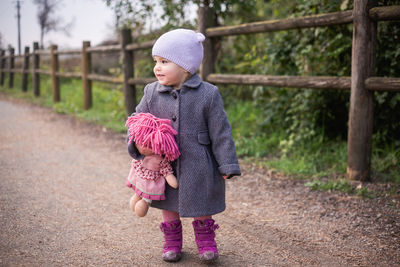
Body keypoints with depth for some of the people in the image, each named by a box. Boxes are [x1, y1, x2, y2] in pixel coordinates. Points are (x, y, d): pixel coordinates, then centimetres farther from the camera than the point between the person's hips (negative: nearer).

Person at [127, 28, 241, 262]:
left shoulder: (208, 94, -11)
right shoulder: (152, 93, -3)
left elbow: (220, 132, -8)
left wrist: (227, 165, -8)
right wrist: (137, 144, -11)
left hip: (197, 166, -3)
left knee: (201, 204, 11)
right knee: (168, 205, 16)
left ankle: (205, 238, 35)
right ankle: (172, 239, 36)